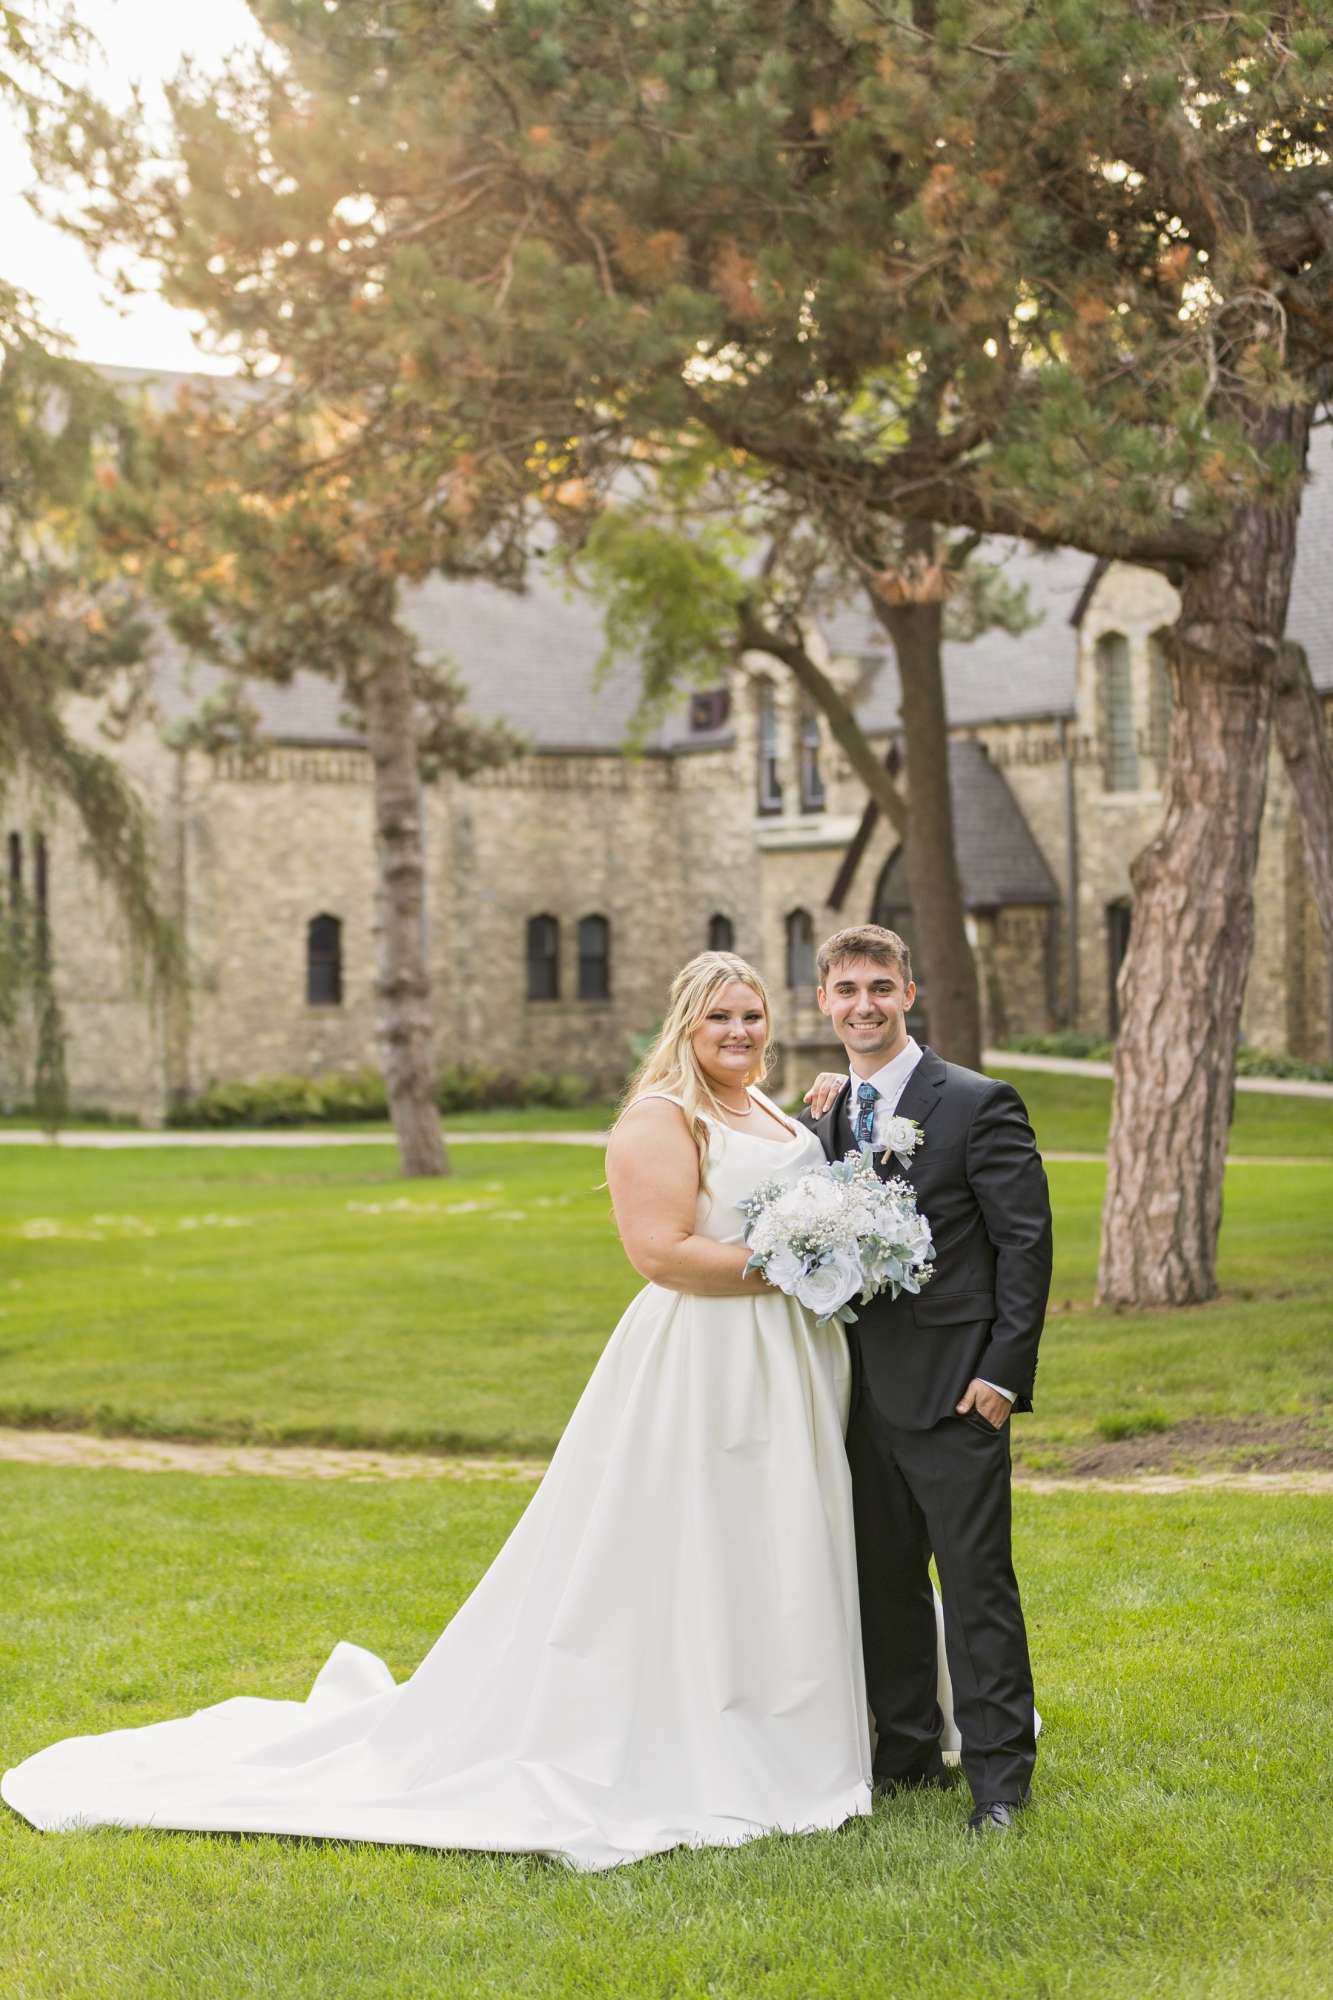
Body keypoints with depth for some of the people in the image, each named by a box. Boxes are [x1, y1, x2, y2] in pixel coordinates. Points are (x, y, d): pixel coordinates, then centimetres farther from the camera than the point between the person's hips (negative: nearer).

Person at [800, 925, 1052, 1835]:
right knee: (883, 1582, 14)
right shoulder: (822, 1114, 12)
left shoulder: (980, 1105, -7)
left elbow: (1026, 1241, -10)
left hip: (953, 1387, -6)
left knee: (978, 1582, -4)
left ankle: (1000, 1776, 4)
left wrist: (1003, 1372, -14)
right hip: (862, 1390, 6)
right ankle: (908, 1751, 26)